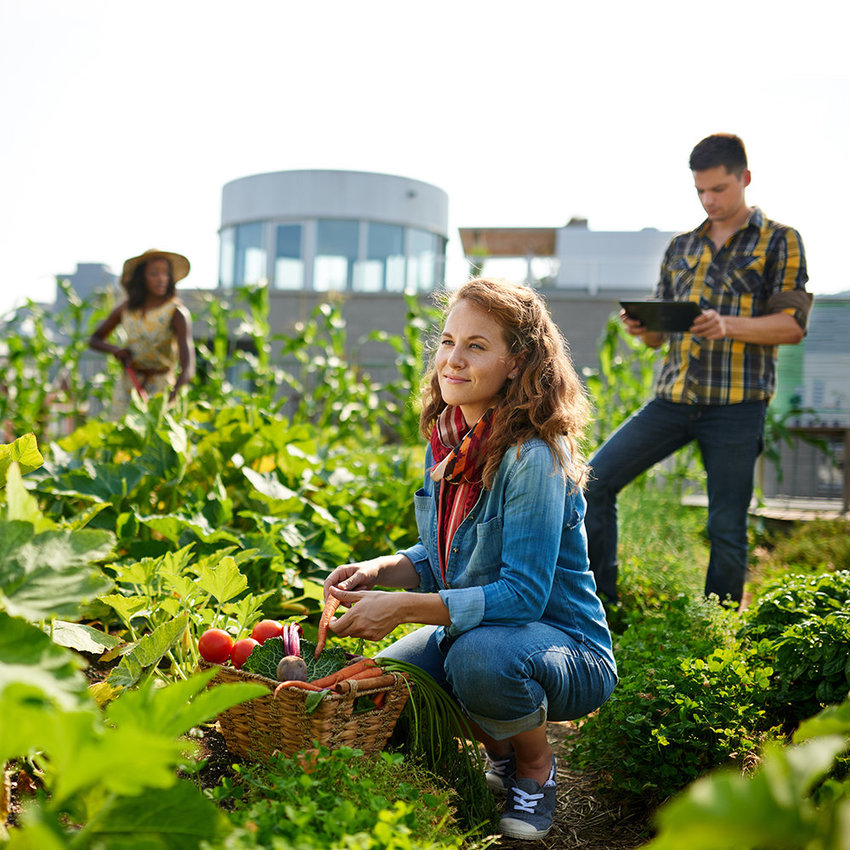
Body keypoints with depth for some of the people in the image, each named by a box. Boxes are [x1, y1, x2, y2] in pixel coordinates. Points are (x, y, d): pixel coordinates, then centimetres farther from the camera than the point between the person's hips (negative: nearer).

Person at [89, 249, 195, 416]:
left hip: (160, 389, -4)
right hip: (127, 387, 4)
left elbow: (188, 367, -24)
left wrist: (171, 398, -41)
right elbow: (94, 340, 17)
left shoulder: (177, 313, -12)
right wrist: (114, 349, -5)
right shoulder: (127, 308, 3)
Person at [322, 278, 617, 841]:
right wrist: (379, 571, -9)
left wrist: (403, 607, -30)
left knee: (480, 656, -36)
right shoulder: (448, 439, 0)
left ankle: (536, 764, -1)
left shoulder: (534, 457, -24)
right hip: (475, 629, 7)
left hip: (571, 652, -7)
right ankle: (501, 753, 15)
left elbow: (523, 595, -27)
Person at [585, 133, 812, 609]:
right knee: (595, 481, -6)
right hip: (674, 397, 5)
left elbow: (793, 325, -5)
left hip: (736, 405, -4)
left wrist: (727, 326, -21)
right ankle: (601, 605, 5)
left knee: (727, 529, -1)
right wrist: (642, 328, -5)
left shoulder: (780, 241, 5)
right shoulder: (682, 247, 18)